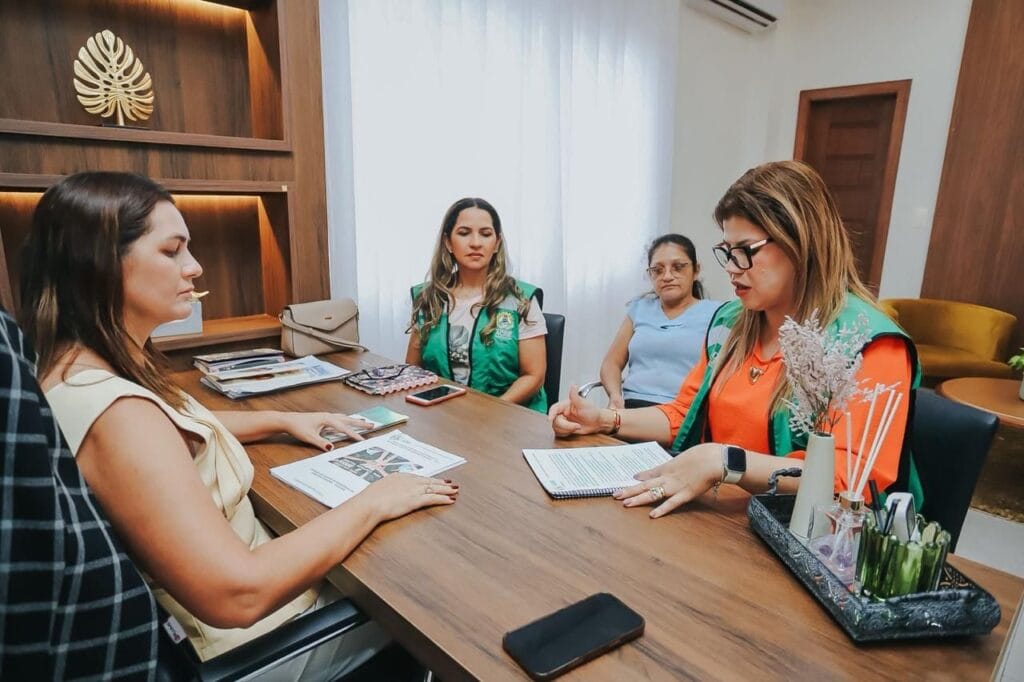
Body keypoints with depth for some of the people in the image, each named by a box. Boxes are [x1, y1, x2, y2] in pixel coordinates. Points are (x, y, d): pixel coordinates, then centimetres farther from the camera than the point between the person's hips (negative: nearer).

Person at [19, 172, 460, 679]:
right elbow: (238, 595, -38)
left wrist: (285, 421, 10)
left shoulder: (90, 371, -2)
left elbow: (177, 429, 19)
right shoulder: (110, 410, -35)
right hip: (240, 640, -8)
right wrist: (372, 503, -26)